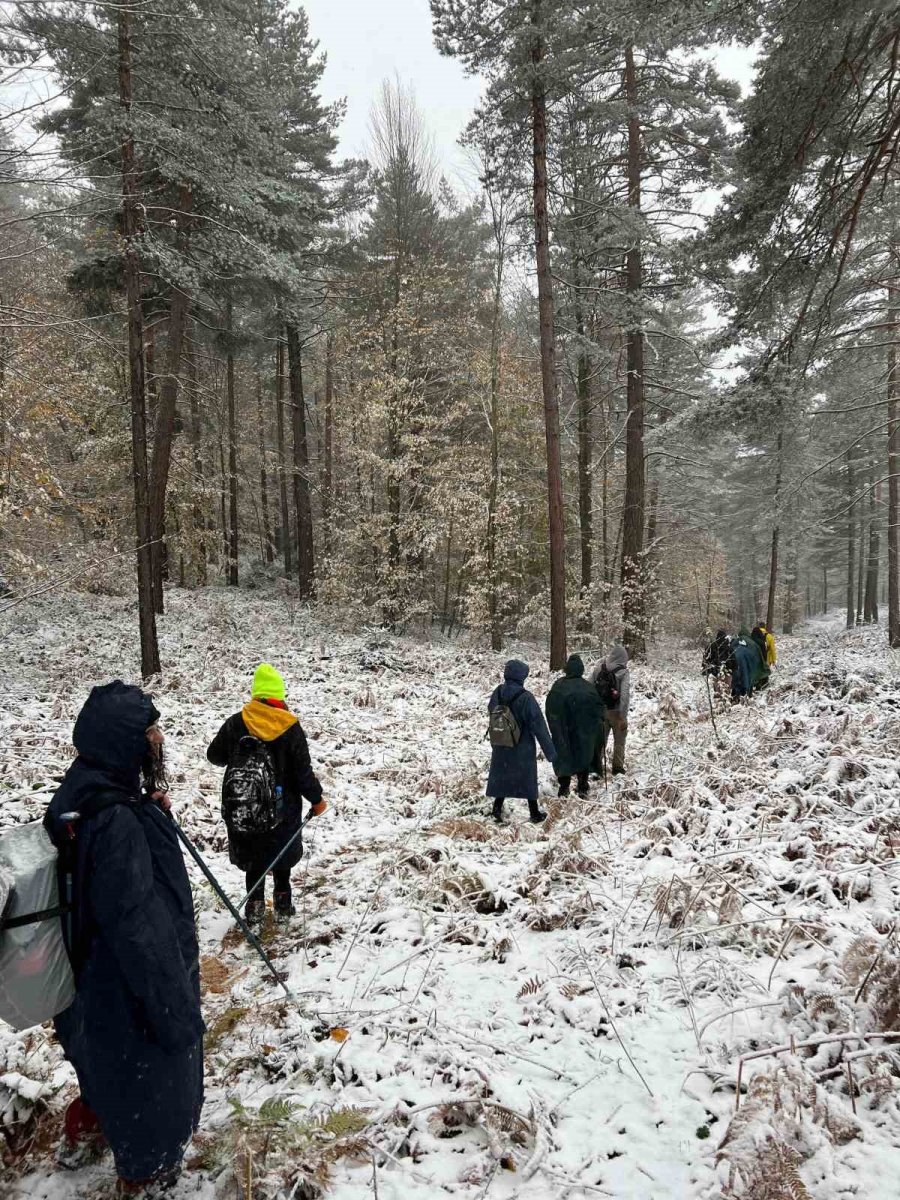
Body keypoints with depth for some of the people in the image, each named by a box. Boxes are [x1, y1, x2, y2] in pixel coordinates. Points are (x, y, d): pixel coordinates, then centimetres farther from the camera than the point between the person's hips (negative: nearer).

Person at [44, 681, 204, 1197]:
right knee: (151, 1079, 20)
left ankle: (82, 1141, 59)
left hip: (99, 975, 9)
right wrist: (175, 1014, -23)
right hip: (132, 987, -8)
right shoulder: (116, 821, -36)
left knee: (108, 1067, 34)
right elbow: (138, 930, -32)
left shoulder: (89, 790, -7)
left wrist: (155, 814, -3)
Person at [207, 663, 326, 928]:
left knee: (254, 858, 17)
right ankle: (283, 906, 25)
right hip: (283, 809, -1)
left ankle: (255, 907, 20)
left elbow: (215, 756, 5)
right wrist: (316, 799, 2)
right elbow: (303, 771, -12)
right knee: (281, 857, 18)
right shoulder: (290, 728, -15)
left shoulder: (235, 723, -10)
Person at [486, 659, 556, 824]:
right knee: (527, 778, 12)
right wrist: (550, 750, -14)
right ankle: (535, 813, 23)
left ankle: (497, 809, 23)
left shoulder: (497, 693, -9)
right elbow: (538, 725, -20)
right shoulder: (525, 698, -24)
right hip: (523, 748, -4)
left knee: (502, 776, 18)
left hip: (500, 747, 4)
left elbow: (491, 712, 8)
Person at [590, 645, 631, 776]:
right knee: (619, 740, 16)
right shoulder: (623, 672, -15)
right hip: (615, 711, -3)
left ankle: (597, 765, 22)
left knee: (600, 739, 18)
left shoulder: (598, 668, -4)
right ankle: (617, 767, 20)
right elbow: (625, 695, -19)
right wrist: (623, 717, -17)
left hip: (599, 709, 3)